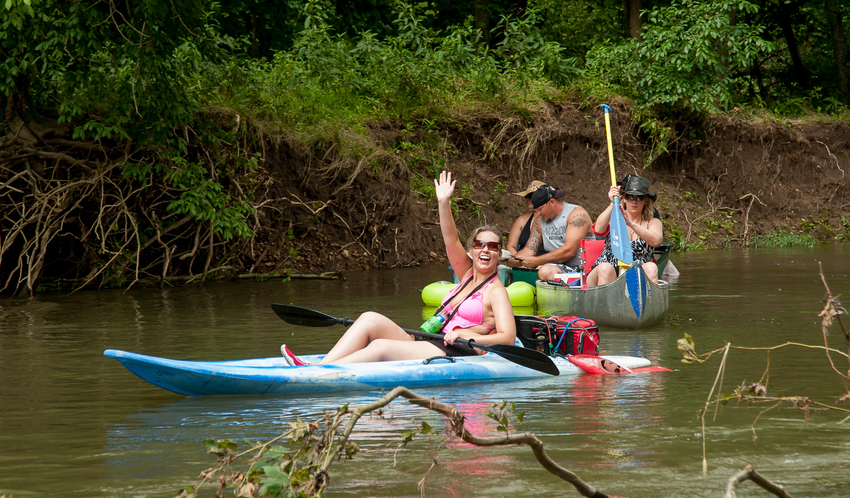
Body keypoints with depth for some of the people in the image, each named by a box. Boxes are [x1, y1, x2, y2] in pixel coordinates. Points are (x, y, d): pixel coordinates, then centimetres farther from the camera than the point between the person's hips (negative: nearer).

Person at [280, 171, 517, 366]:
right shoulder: (468, 274, 21)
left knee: (380, 347, -27)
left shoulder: (496, 292, 0)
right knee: (371, 319, -9)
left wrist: (468, 338, -24)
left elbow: (508, 338, -12)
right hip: (431, 345, 8)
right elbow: (451, 241, 10)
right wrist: (444, 203, -3)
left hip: (456, 354, -8)